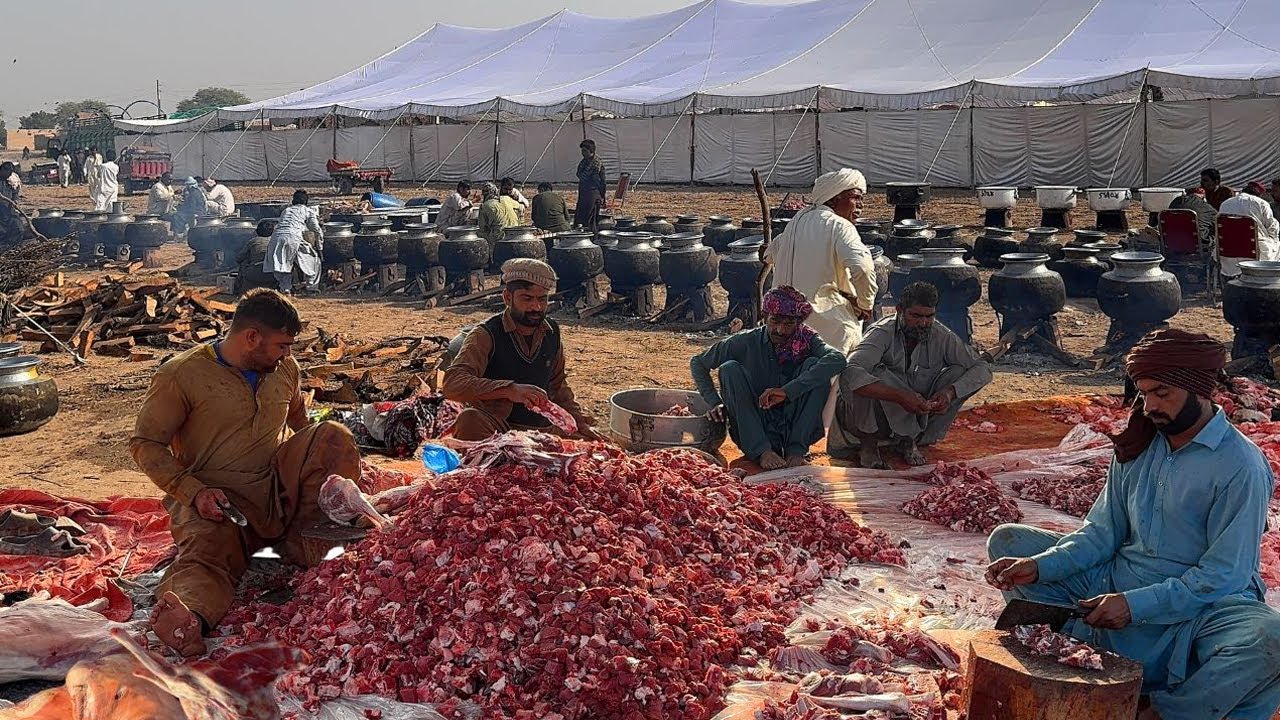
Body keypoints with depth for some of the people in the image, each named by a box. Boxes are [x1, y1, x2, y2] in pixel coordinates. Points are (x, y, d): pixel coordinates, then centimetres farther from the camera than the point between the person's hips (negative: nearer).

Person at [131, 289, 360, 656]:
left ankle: (297, 542, -22)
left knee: (332, 437, -18)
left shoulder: (285, 369, 13)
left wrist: (327, 462, 10)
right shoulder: (182, 374, -3)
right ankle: (190, 617, -70)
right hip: (214, 499, -5)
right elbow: (145, 444, -2)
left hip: (278, 491, 5)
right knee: (207, 548, -38)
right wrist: (195, 492, -17)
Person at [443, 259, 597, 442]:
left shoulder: (552, 332, 9)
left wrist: (580, 422, 14)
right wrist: (509, 390, -38)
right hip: (497, 430, -6)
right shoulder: (485, 335, -10)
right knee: (469, 419, -36)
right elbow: (452, 383, -26)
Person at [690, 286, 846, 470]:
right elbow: (698, 363, 6)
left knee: (814, 365, -18)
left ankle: (796, 450, -20)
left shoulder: (807, 341, -4)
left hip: (794, 431, 0)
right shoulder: (747, 342, -3)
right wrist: (715, 403, -8)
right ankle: (762, 451, -28)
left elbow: (838, 359, -27)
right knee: (730, 368, -20)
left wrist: (787, 391, -34)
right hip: (752, 432, 1)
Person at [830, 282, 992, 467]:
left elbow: (982, 369, -6)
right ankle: (868, 442, -11)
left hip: (919, 414, 5)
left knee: (959, 373, -13)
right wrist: (899, 396, -44)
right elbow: (850, 373, -37)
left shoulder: (941, 336, -7)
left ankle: (910, 440, -3)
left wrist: (951, 392, -26)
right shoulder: (882, 333, -20)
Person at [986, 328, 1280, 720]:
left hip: (1201, 602, -5)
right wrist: (1037, 567, -13)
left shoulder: (1241, 466, -15)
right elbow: (1102, 531, 3)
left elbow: (1224, 575, -18)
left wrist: (1137, 605, -27)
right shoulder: (1138, 445, 3)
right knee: (1008, 541, 0)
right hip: (1117, 581, 6)